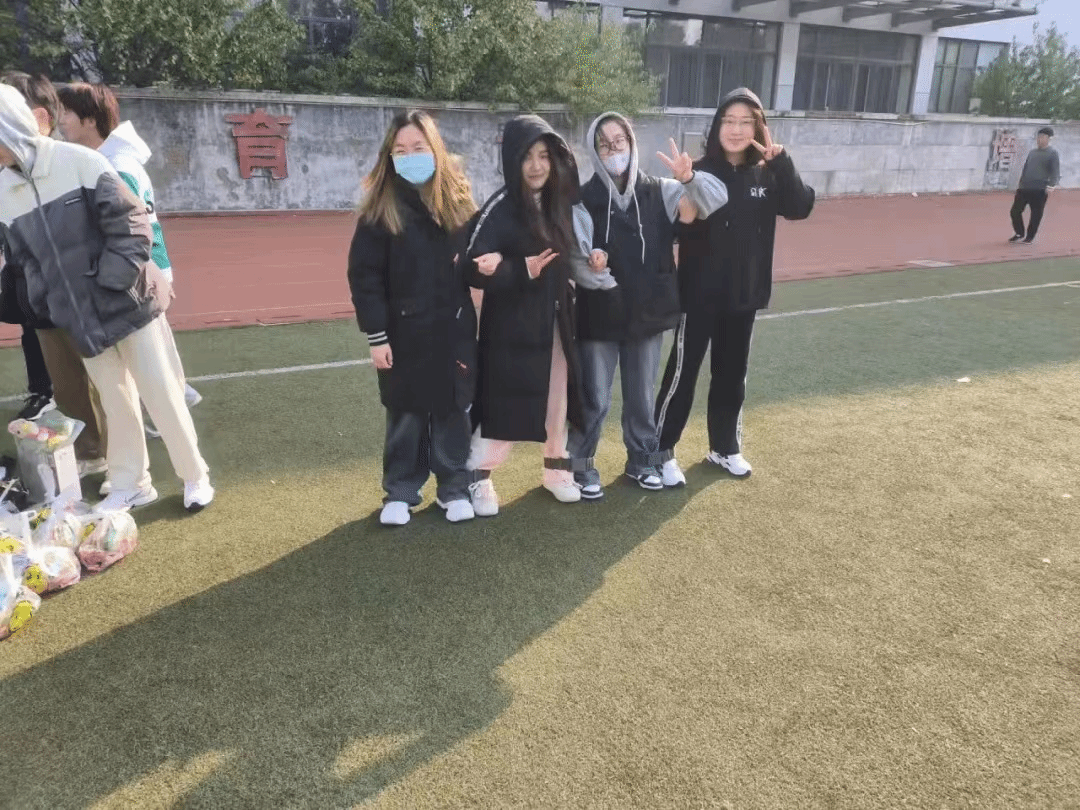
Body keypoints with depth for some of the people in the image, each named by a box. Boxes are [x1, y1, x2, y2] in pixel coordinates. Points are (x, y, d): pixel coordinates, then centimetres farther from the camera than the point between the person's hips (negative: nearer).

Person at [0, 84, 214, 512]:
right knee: (115, 403, 12)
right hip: (81, 320, 5)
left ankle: (195, 477, 16)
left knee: (161, 394, 2)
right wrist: (47, 308, 4)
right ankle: (131, 484, 26)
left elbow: (129, 223, -13)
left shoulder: (78, 161, -11)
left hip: (128, 304, -5)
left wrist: (111, 282, -16)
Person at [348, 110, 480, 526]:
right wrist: (376, 335, -12)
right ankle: (400, 491, 24)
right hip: (403, 332, -2)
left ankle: (454, 488, 25)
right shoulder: (381, 208, -6)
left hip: (454, 330, 2)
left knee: (452, 411, 10)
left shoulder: (458, 199, 3)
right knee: (405, 416, 9)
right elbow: (364, 276, -8)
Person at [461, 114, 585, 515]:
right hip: (512, 326, -6)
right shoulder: (500, 208, -14)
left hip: (555, 321, 6)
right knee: (505, 407, 0)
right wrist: (521, 271, -32)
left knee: (558, 399, 14)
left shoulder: (558, 203, 4)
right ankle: (478, 478, 21)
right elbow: (472, 268, -20)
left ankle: (557, 469, 34)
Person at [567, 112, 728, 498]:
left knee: (642, 396, 16)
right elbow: (573, 258, -12)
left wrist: (690, 179, -26)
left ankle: (642, 460, 34)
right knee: (594, 400, 5)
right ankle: (580, 465, 23)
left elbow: (716, 200, -8)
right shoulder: (583, 199, -7)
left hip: (648, 312, 3)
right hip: (599, 315, -3)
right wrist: (591, 267, -32)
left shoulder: (660, 191, 0)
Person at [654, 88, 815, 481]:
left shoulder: (767, 175, 3)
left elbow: (801, 207, -12)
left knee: (732, 374, 15)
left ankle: (725, 447, 30)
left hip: (745, 295, 4)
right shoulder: (699, 173, -8)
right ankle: (661, 450, 15)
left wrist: (781, 160, -20)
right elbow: (677, 229, -16)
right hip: (700, 294, -4)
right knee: (683, 372, 2)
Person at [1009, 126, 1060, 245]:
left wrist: (1050, 186, -21)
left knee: (1036, 215, 1)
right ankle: (1019, 234, 21)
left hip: (1040, 190, -6)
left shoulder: (1053, 153, -3)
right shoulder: (1032, 152, 16)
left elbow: (1056, 172, -9)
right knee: (1015, 211, 3)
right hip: (1024, 188, 6)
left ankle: (1030, 237, 14)